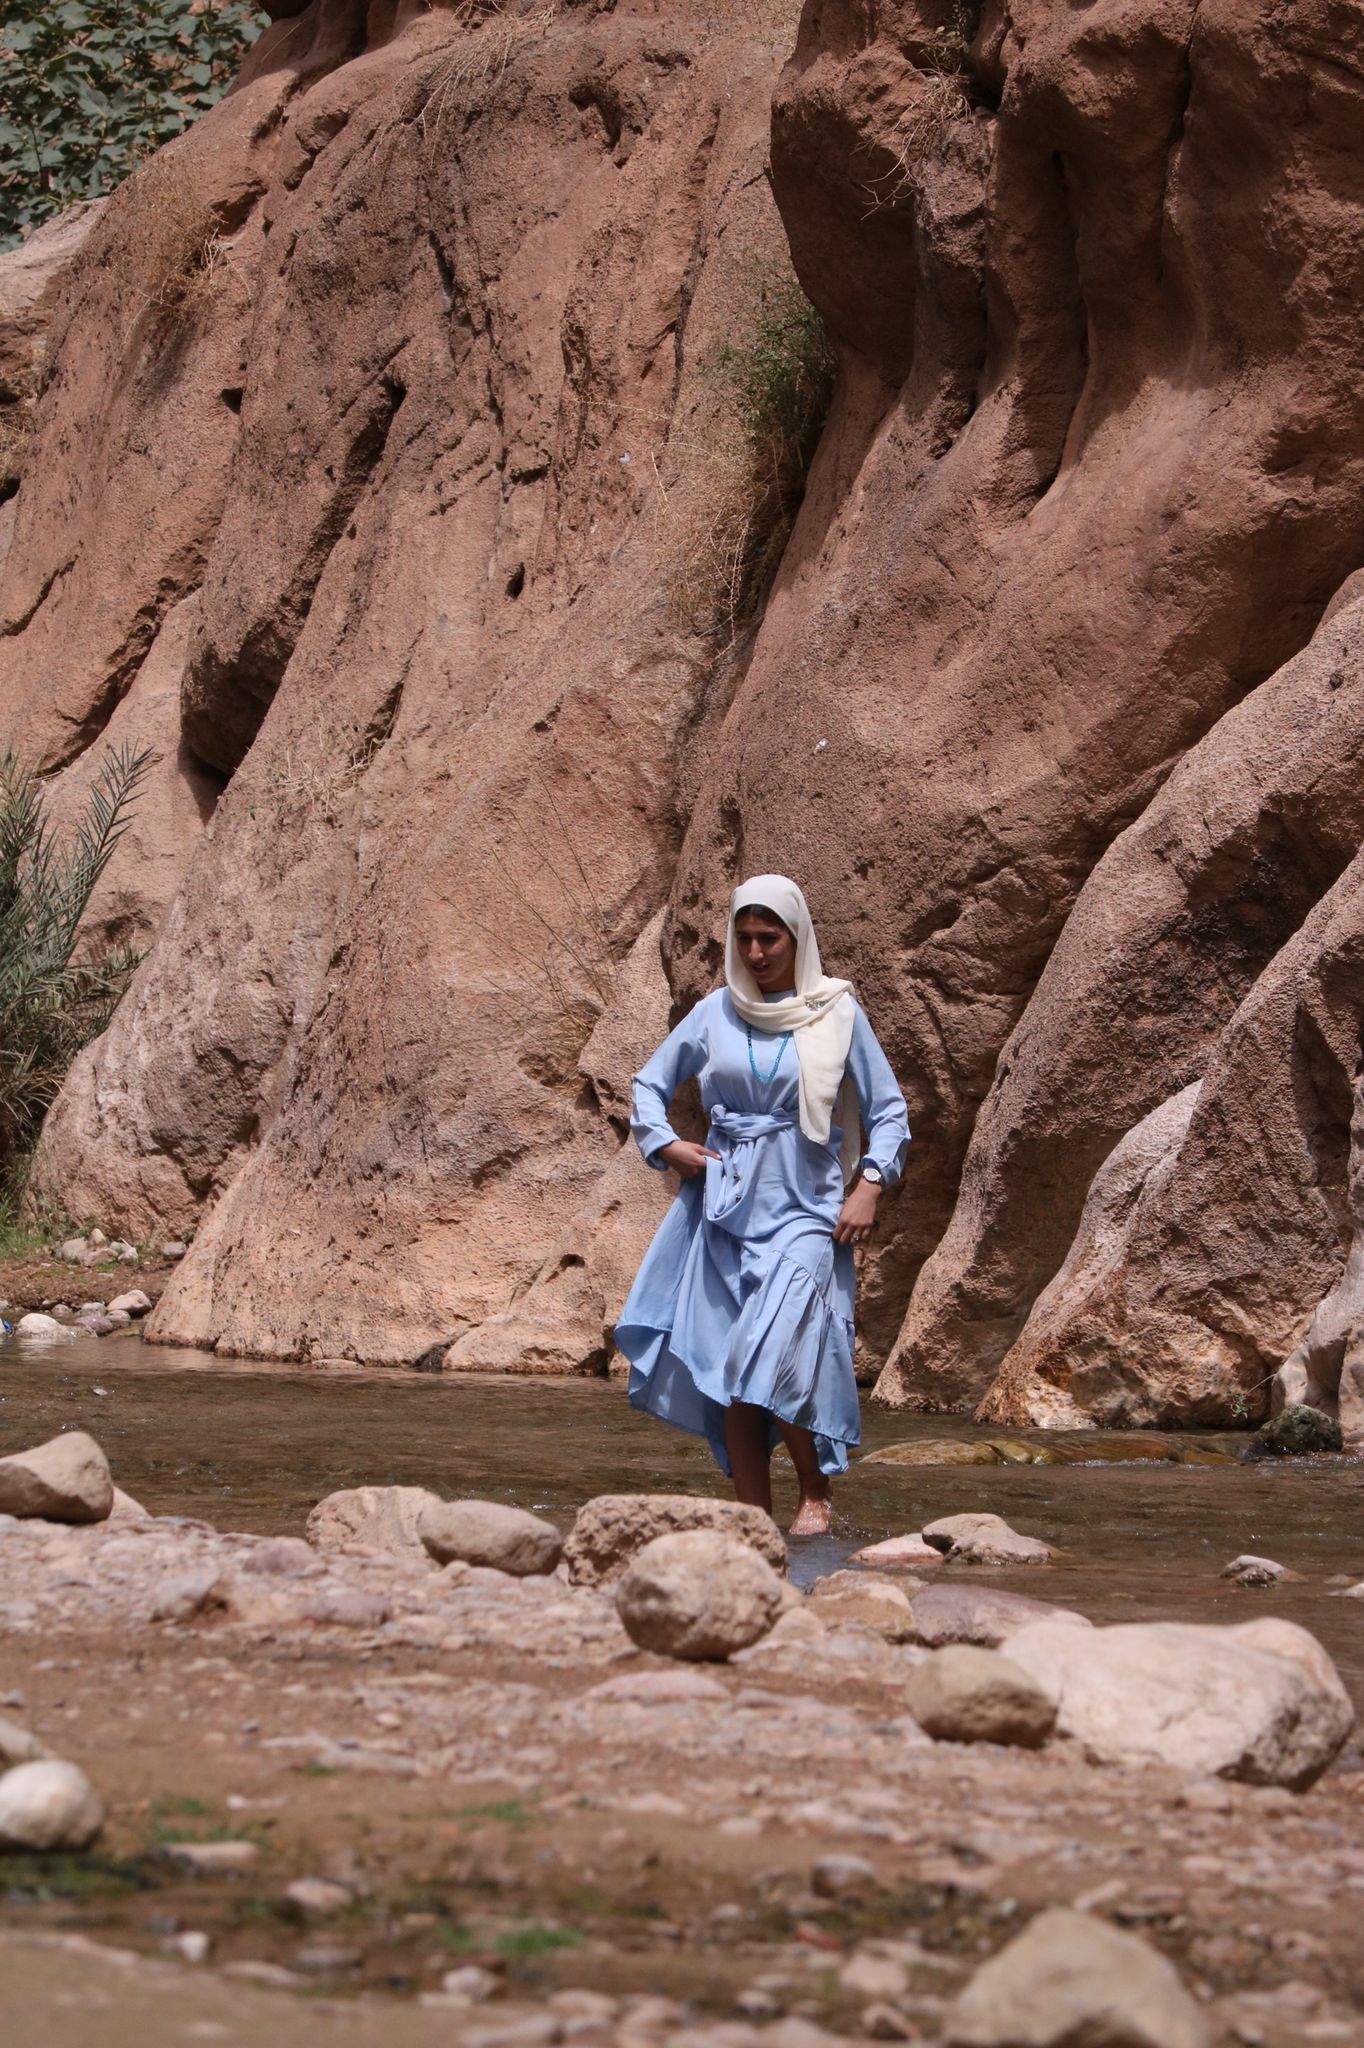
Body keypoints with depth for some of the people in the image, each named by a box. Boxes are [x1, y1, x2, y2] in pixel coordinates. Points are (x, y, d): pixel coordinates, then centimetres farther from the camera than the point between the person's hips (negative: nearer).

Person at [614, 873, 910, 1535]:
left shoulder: (836, 1014, 1)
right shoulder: (715, 1014, 8)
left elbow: (889, 1112, 6)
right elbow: (650, 1082, 21)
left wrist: (870, 1188, -7)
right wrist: (664, 1144, 3)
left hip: (802, 1212, -3)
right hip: (725, 1210, 4)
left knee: (776, 1363, -21)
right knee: (729, 1382, 1)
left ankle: (815, 1495, -3)